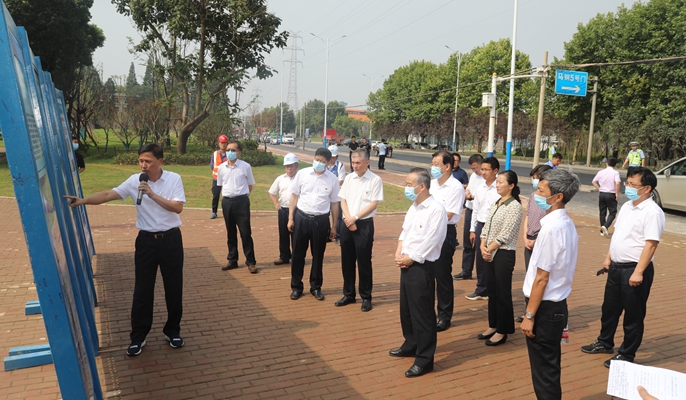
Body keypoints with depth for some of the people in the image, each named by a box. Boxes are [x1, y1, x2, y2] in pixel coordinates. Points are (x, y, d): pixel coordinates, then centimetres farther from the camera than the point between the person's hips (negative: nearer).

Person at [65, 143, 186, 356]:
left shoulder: (174, 179, -7)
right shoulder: (134, 180, -3)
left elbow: (178, 207, -16)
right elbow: (108, 194, -9)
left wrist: (153, 195, -23)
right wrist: (82, 201, -23)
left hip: (171, 239, -1)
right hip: (146, 240, 1)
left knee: (174, 287, 8)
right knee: (142, 289, 6)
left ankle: (172, 331, 25)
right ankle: (138, 336, 18)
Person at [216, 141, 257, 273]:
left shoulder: (245, 166, -5)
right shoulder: (221, 168, 5)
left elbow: (250, 185, 5)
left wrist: (242, 195, 2)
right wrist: (227, 195, 10)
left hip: (241, 201, -4)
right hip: (227, 201, 4)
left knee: (245, 233, -2)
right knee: (230, 233, 13)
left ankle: (251, 262, 7)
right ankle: (232, 260, 24)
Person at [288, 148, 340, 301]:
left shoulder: (332, 179, -1)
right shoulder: (302, 173, -2)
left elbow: (334, 203, 4)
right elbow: (294, 196, 4)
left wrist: (334, 226, 5)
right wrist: (290, 218, 0)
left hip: (321, 220, 0)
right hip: (301, 217, 0)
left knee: (318, 255, 11)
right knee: (298, 254, 8)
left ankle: (316, 287, 28)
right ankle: (296, 287, 24)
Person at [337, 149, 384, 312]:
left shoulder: (375, 180, -7)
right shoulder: (349, 178, 7)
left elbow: (373, 204, -11)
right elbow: (343, 200, 7)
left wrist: (355, 217, -13)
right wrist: (348, 219, -7)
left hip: (364, 224, -5)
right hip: (347, 223, 5)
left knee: (364, 262, 2)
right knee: (347, 261, 11)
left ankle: (366, 297, 15)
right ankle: (349, 294, 25)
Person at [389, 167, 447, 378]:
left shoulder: (436, 210, -18)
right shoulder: (413, 207, 11)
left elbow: (429, 243, -20)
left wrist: (409, 258, -11)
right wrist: (398, 254, -2)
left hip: (422, 267, -9)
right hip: (406, 265, 9)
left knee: (422, 313, 0)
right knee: (406, 309, 20)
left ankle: (425, 359, 11)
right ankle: (411, 345, 39)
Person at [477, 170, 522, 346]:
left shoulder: (514, 206, -14)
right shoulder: (496, 204, 11)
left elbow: (505, 235, -18)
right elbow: (486, 227, 10)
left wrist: (489, 249, -11)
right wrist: (483, 247, -5)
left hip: (504, 254, -8)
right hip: (490, 253, 8)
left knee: (502, 293, 2)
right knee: (491, 290, 15)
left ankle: (502, 331, 14)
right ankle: (493, 325, 28)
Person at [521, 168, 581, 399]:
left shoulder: (551, 227, -22)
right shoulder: (566, 223, 6)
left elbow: (542, 278, -21)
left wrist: (529, 315, -15)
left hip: (545, 308, -9)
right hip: (557, 305, 9)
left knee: (544, 372, 5)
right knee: (550, 369, 21)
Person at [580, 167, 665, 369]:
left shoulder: (652, 212, -18)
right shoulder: (626, 207, 9)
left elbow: (650, 244, -22)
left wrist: (638, 272, -24)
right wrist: (608, 258, 16)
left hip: (634, 270, -9)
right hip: (616, 266, 9)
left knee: (633, 316, 7)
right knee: (609, 308, 21)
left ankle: (626, 355, 22)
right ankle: (604, 343, 39)